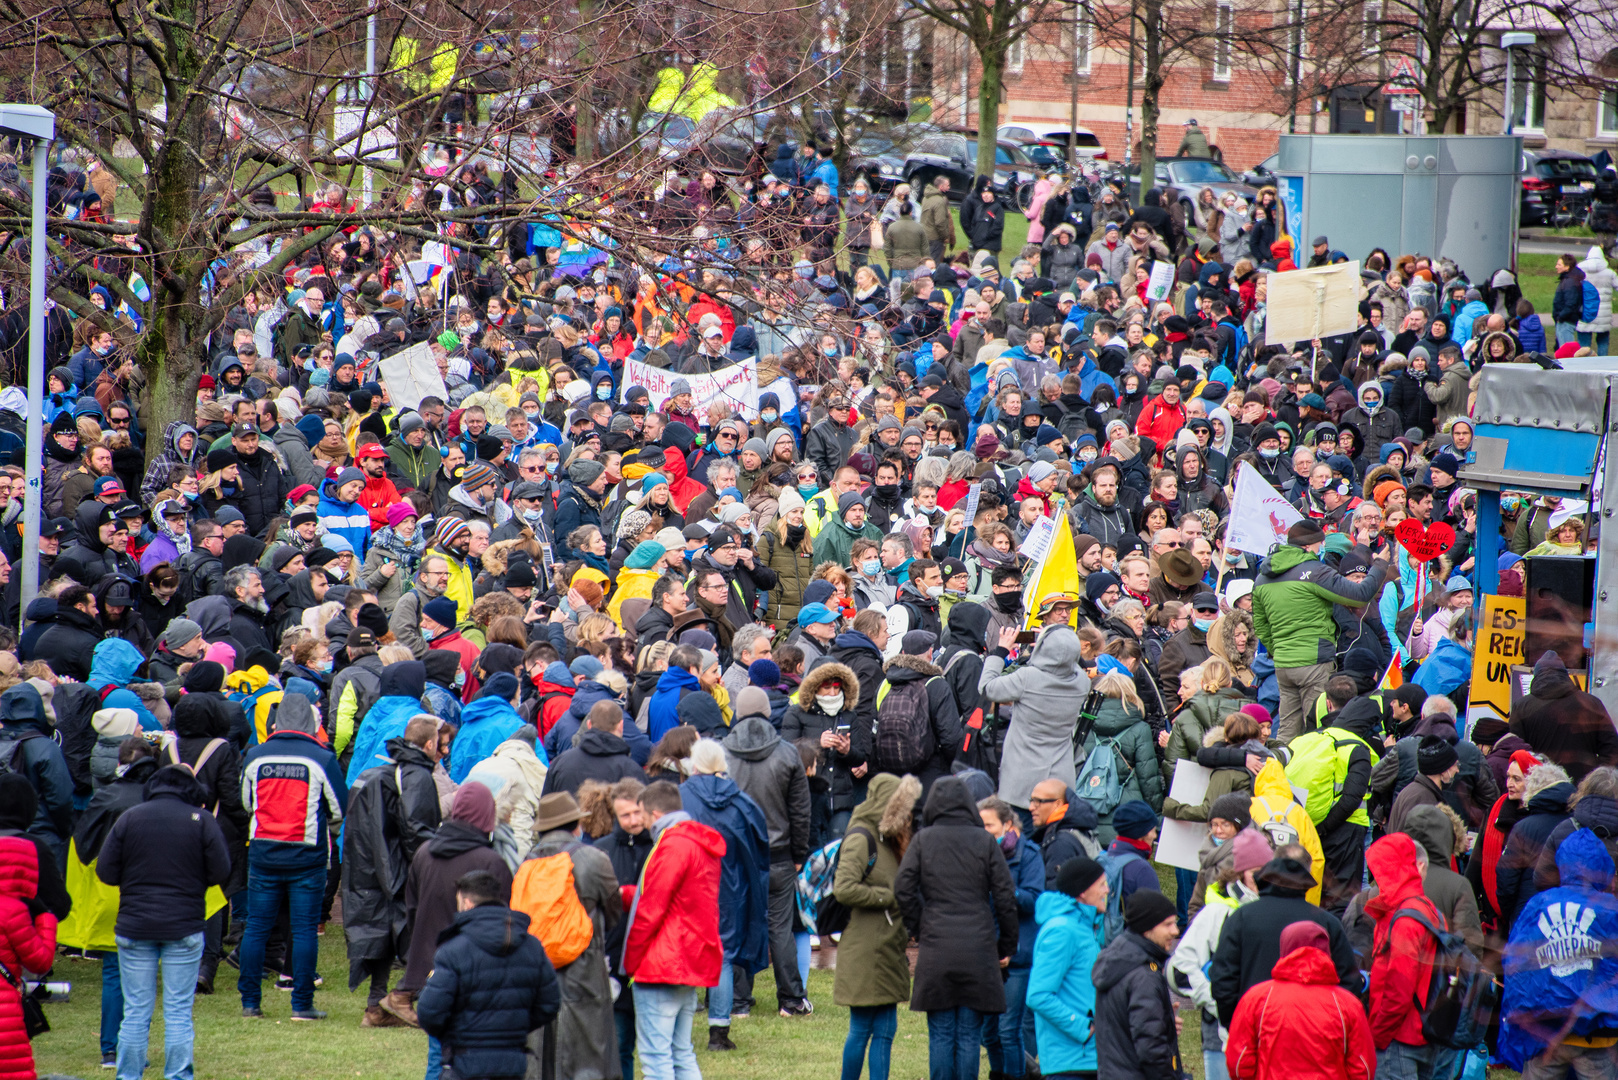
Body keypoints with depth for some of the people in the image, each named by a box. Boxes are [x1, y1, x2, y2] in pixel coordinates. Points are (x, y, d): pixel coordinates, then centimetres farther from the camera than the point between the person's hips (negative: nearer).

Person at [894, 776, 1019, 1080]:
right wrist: (1007, 947, 11)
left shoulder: (923, 840, 0)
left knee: (940, 1035, 5)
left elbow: (903, 889, -3)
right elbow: (1005, 897, 1)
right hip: (978, 949, 0)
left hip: (936, 951, 0)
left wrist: (918, 930, 10)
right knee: (969, 1036, 4)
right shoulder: (984, 841, 0)